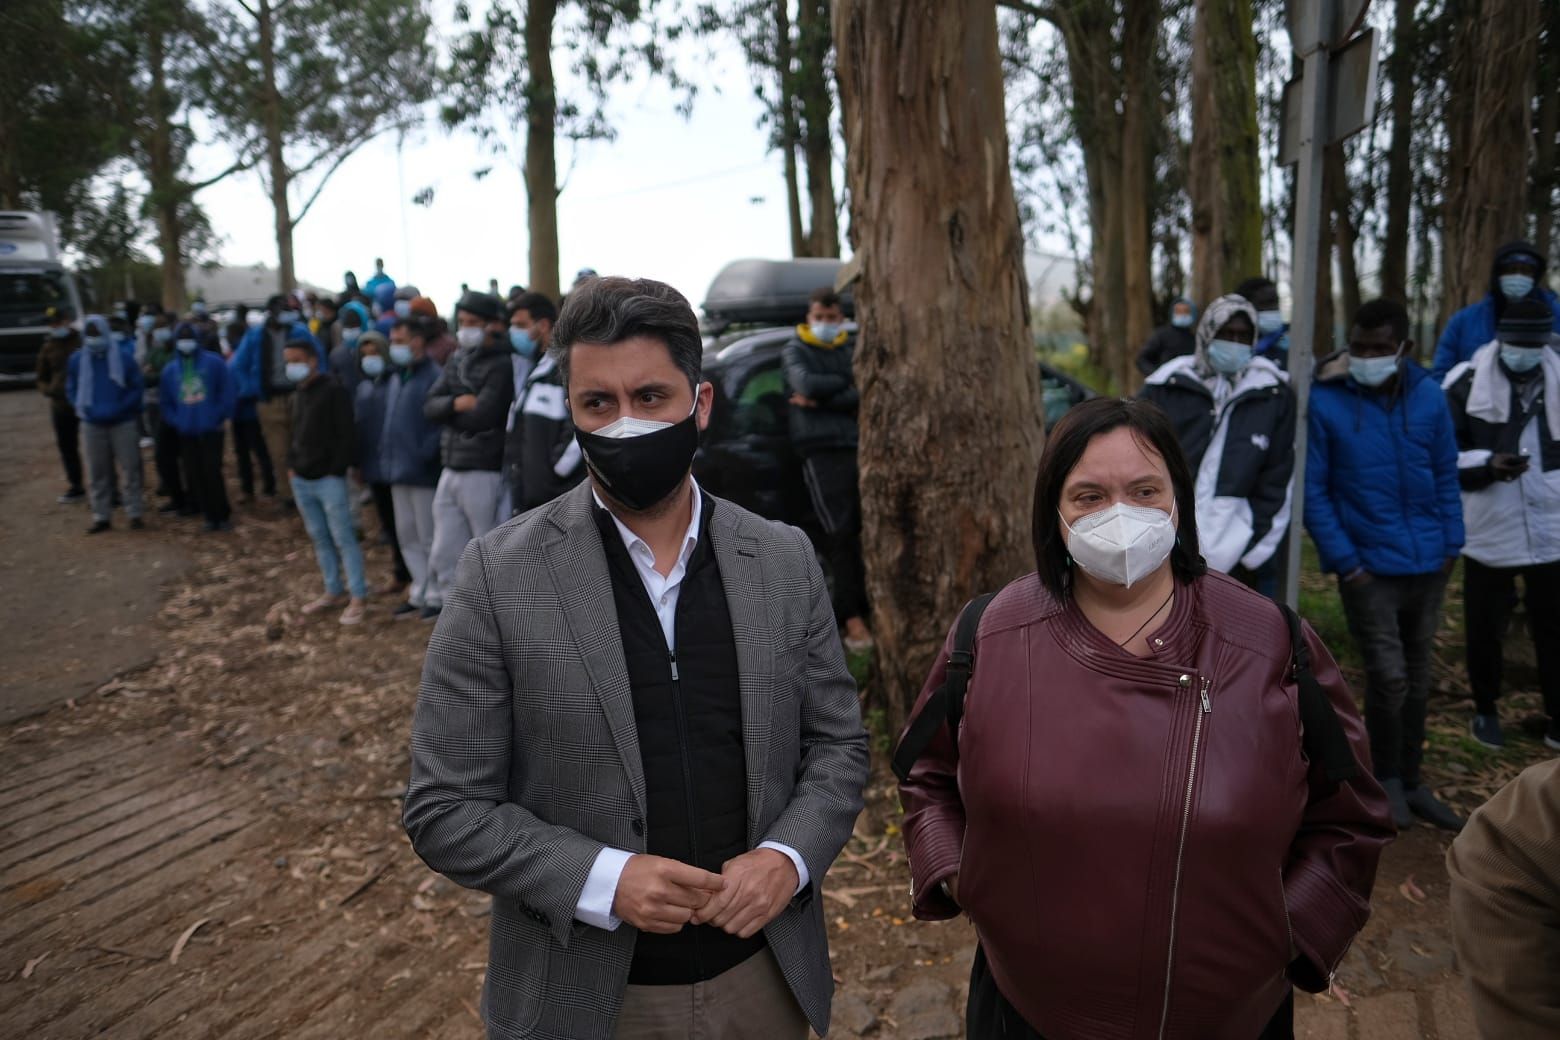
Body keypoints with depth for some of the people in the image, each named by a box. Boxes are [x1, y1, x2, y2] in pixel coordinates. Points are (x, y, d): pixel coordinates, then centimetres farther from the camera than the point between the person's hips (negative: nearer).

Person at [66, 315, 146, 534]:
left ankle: (135, 513, 9)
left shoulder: (124, 356, -7)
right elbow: (71, 389, 11)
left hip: (123, 423, -3)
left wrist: (120, 407, -18)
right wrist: (81, 406, -9)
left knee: (130, 469, 0)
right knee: (98, 472, 8)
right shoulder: (77, 360, 2)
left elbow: (137, 387, -5)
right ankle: (101, 516, 17)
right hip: (94, 424, 3)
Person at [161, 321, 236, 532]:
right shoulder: (170, 370, 11)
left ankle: (223, 515, 5)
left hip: (211, 429, -4)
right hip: (186, 432, 4)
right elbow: (166, 402, 16)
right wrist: (176, 421, 2)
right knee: (194, 475, 3)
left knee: (212, 471, -8)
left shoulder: (214, 362, -1)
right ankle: (210, 515, 14)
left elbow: (228, 392, -3)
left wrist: (223, 417, -7)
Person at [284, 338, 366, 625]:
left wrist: (336, 471, -15)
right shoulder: (297, 395, 15)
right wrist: (291, 466, 12)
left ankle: (358, 597, 1)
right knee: (319, 538, 13)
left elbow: (347, 435, -14)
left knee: (343, 538, -5)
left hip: (328, 479, -8)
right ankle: (334, 591, 22)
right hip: (301, 480, 8)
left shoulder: (333, 390, -10)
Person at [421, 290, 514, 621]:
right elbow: (430, 406, 6)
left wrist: (449, 413, -1)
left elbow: (482, 415, -20)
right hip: (451, 470, 8)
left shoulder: (502, 366, -11)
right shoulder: (456, 363, 13)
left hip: (484, 473, -8)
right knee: (444, 555, 13)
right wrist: (456, 404, -14)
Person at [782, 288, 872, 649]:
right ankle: (853, 619, -7)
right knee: (841, 532, -9)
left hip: (856, 445, 3)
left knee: (864, 529, 0)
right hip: (820, 448, -3)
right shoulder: (795, 350, 10)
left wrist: (821, 400, -8)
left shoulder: (852, 350, 16)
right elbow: (806, 383, -11)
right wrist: (846, 382, 0)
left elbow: (864, 396, -1)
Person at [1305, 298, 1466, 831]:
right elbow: (1312, 489, -9)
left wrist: (1451, 543, 4)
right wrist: (1342, 560, -11)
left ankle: (1410, 781, 31)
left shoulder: (1429, 397, 0)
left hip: (1427, 563, 5)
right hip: (1369, 566, -4)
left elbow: (1445, 475, 10)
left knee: (1417, 676, 14)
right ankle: (1386, 779, 18)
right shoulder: (1324, 402, -12)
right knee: (1388, 676, -7)